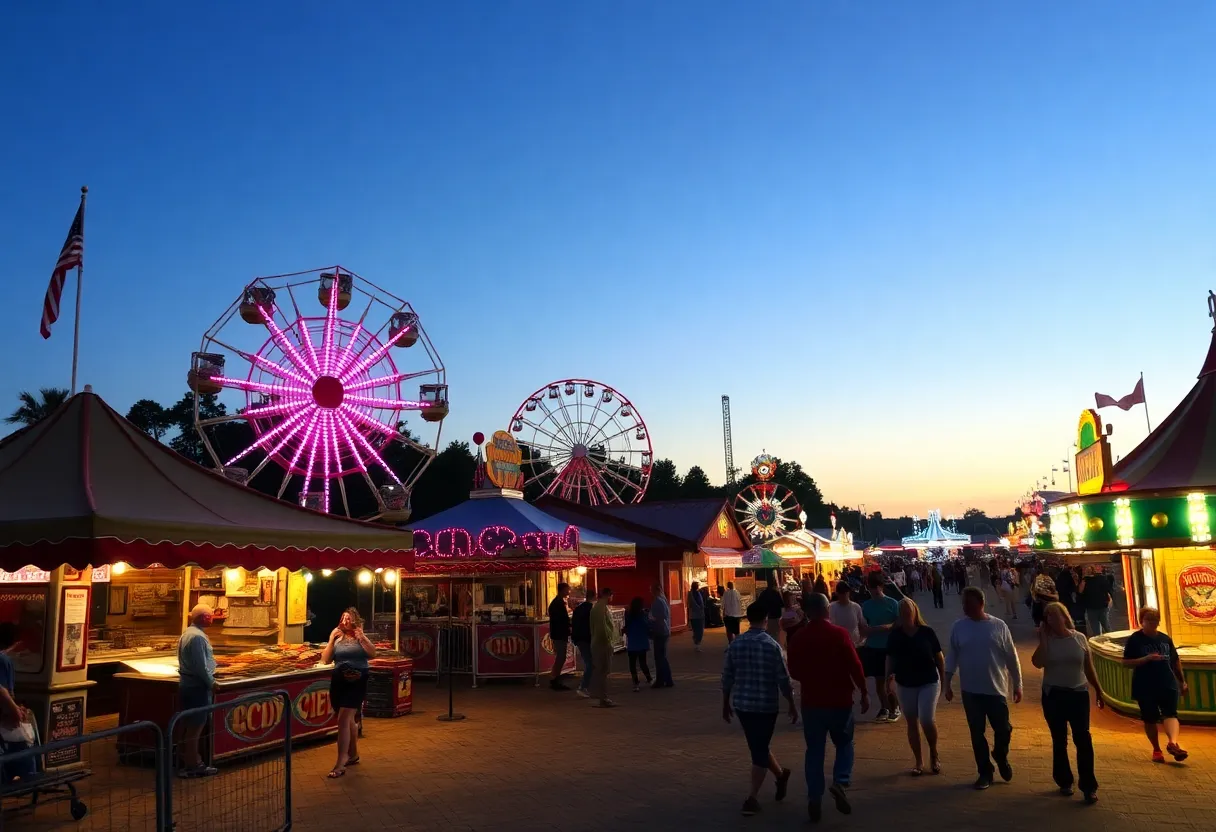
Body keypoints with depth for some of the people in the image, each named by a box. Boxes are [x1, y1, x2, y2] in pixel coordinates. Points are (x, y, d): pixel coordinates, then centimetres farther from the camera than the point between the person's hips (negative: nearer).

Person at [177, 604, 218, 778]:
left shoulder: (188, 633, 14)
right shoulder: (197, 636, -21)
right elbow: (200, 666, -22)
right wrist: (212, 683, -11)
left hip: (188, 683, 11)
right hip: (197, 686, -11)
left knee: (190, 725, 15)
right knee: (195, 726, -4)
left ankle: (190, 761, 23)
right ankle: (192, 766, 1)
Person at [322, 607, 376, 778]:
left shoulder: (360, 638, 3)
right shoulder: (337, 639, 9)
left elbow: (373, 654, -10)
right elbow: (325, 660, 1)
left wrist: (362, 637, -18)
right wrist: (331, 639, -8)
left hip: (357, 682, -4)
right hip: (339, 681, 4)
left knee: (343, 719, -14)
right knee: (348, 720, 18)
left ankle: (340, 764, -16)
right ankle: (353, 755, 35)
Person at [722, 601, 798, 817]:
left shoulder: (735, 644, -1)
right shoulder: (772, 645, -11)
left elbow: (727, 677, 4)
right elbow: (783, 679, -9)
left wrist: (726, 704, 16)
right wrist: (792, 705, 3)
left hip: (742, 704, 3)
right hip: (766, 705, -3)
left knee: (758, 747, 22)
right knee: (760, 750, 6)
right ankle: (752, 798, 5)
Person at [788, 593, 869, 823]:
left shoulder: (798, 638, -1)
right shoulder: (840, 634, -10)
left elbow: (794, 672, 6)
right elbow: (854, 665, -13)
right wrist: (864, 692, -2)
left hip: (811, 701, 2)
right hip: (840, 700, -2)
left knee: (815, 751, 10)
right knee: (844, 744, 17)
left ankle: (815, 799, 7)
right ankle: (840, 782, -5)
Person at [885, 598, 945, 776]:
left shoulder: (927, 631, -8)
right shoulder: (895, 635, -3)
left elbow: (939, 657, 1)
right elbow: (890, 658, 4)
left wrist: (943, 680, 3)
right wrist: (889, 676, -10)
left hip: (929, 682, -2)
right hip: (904, 685, 2)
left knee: (927, 720, -12)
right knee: (912, 723, 9)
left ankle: (934, 754, 16)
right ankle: (919, 761, 22)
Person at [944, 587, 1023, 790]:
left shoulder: (999, 626, -8)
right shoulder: (958, 627, -4)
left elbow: (1011, 657, -1)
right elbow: (952, 656, 3)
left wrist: (1017, 685, 2)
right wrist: (947, 683, 2)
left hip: (996, 689, -1)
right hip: (970, 690, 1)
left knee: (1003, 730, 5)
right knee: (977, 733, 8)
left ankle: (1001, 758, 36)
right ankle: (985, 772, 24)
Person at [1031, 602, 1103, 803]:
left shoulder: (1080, 638, 1)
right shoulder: (1047, 641, -2)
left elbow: (1089, 668, 9)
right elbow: (1037, 663, -19)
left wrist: (1098, 690, 10)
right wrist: (1043, 638, -17)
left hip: (1079, 694, 0)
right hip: (1054, 695, 0)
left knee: (1083, 738, -7)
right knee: (1059, 740, 9)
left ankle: (1089, 786, 1)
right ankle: (1064, 782, 22)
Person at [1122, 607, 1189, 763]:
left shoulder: (1165, 639, 9)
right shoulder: (1134, 639, -6)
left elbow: (1175, 661, 20)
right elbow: (1126, 663, -9)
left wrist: (1182, 681, 18)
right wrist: (1147, 658, -21)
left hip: (1168, 684, 3)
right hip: (1145, 687, -3)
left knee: (1170, 713, -19)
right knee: (1150, 719, 6)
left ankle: (1172, 743, -37)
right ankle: (1157, 750, 21)